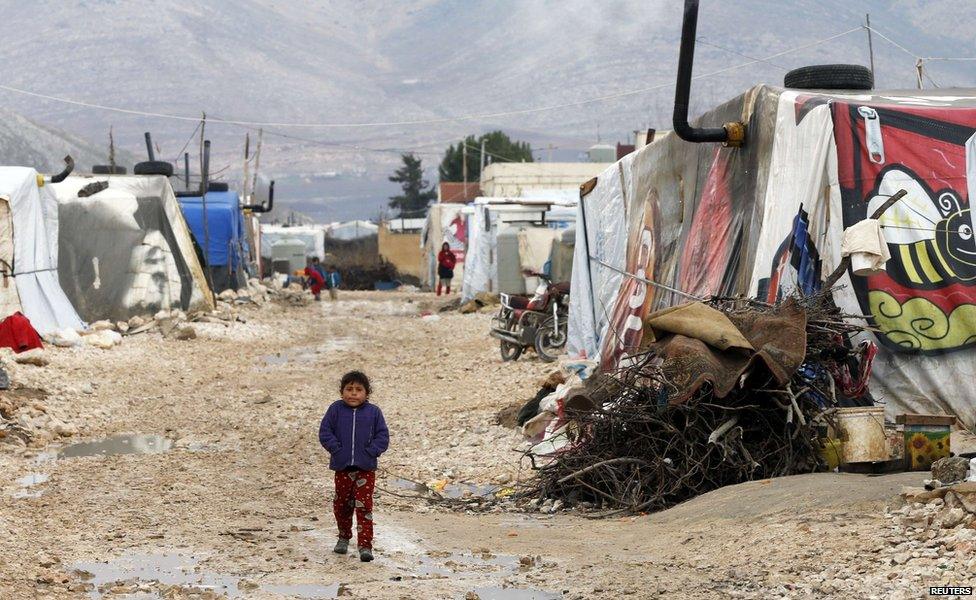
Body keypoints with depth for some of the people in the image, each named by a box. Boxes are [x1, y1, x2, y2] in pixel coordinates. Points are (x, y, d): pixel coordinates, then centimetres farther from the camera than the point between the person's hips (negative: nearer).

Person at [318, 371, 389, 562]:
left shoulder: (374, 412, 0)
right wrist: (336, 448, -11)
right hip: (342, 467, 2)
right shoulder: (336, 410, 1)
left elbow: (383, 436, 1)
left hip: (366, 467, -2)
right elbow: (325, 432, 0)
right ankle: (344, 537, 35)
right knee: (342, 504, 14)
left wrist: (371, 451, -12)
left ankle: (365, 545, -7)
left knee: (364, 506, -7)